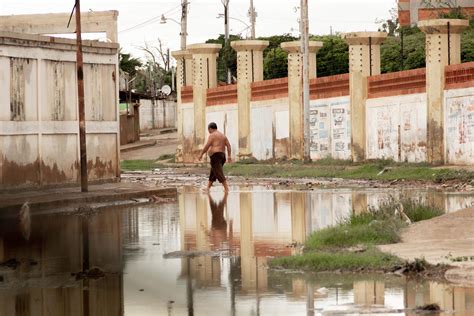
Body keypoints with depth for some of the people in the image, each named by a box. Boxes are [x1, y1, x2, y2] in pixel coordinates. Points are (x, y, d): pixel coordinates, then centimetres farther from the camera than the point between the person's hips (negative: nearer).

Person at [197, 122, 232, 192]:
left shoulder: (212, 135, -6)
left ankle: (226, 188, -19)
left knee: (219, 173, -11)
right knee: (212, 174, 17)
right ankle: (208, 188, 22)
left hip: (215, 156, -9)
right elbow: (228, 145, 10)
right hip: (222, 155, 9)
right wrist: (229, 156, 6)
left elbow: (207, 146, -15)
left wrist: (201, 154, -10)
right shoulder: (223, 135, 18)